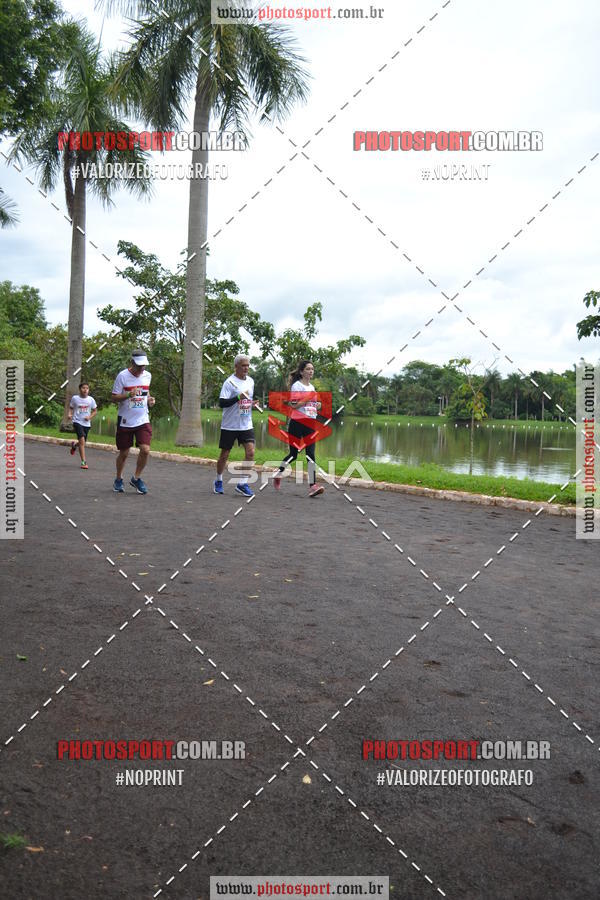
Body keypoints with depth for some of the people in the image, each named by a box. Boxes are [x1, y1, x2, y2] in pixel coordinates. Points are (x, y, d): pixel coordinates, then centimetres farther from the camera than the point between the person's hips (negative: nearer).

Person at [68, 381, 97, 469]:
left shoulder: (91, 399, 0)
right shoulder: (75, 398, -3)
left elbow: (95, 411, 10)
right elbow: (71, 408, 9)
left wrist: (90, 417, -8)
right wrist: (70, 414, -11)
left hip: (86, 423, 3)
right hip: (77, 422, -3)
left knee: (82, 442, 13)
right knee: (82, 440, -21)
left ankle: (74, 445, 52)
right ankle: (83, 462, -18)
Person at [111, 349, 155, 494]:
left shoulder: (147, 375, 5)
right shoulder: (122, 376, -9)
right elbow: (114, 398, -7)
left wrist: (149, 400, 0)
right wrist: (129, 395, -24)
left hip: (142, 420, 3)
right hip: (125, 421, -3)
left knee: (145, 449, -13)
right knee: (124, 453, 7)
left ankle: (136, 478, 9)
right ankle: (118, 480, 31)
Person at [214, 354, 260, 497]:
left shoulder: (250, 381, 9)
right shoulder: (230, 382, -10)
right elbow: (221, 403, -17)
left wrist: (254, 402, 2)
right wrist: (238, 397, -27)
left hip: (246, 425, 4)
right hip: (230, 425, -4)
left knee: (250, 452, -11)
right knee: (224, 454, 6)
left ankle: (242, 484, -3)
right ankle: (218, 481, 27)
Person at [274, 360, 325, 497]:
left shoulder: (312, 387, 16)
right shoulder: (296, 386, -7)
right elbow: (293, 405, -15)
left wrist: (317, 405, 8)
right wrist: (307, 399, -23)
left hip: (310, 424, 6)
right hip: (297, 423, -6)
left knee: (311, 454, -6)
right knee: (293, 454, 3)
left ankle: (312, 485, -11)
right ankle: (277, 474, 28)